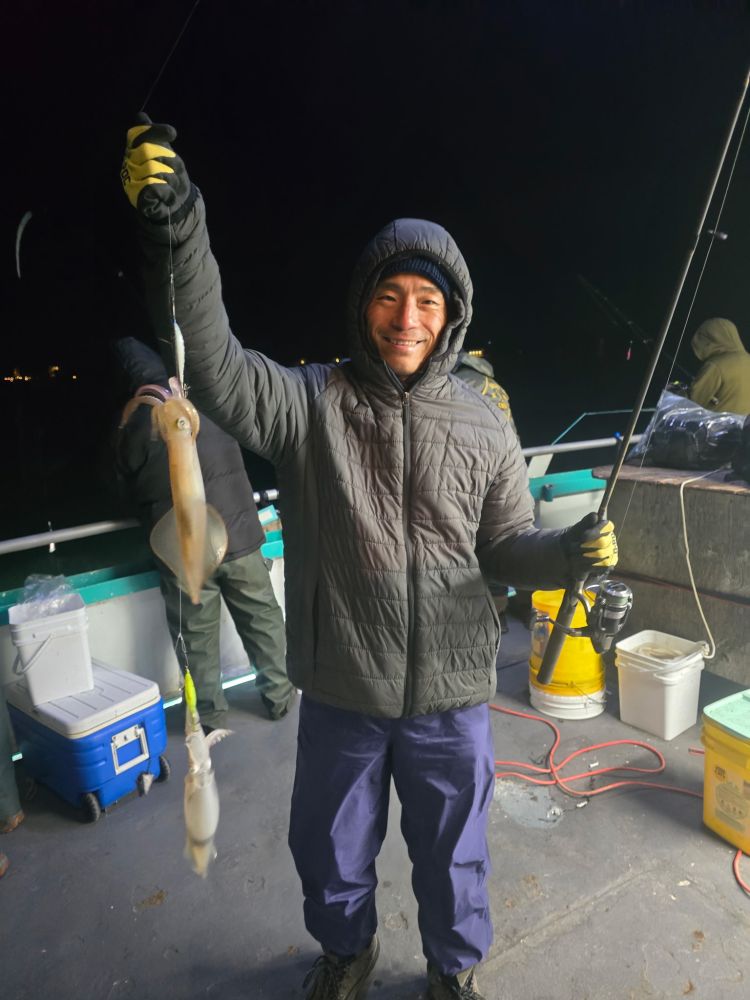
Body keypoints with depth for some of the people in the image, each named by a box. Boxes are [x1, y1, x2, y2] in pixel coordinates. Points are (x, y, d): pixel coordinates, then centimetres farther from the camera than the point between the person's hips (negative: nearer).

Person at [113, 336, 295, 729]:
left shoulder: (129, 430, -7)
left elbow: (132, 490, 5)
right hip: (237, 536, 2)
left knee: (196, 636, 14)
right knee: (262, 618, 16)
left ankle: (211, 715, 27)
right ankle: (280, 695, 29)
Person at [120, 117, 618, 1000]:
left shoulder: (483, 428, -5)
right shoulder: (311, 403, -10)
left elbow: (506, 548, 1)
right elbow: (217, 370, -28)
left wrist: (571, 551, -19)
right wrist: (179, 233, -40)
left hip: (450, 694, 1)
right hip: (340, 692, 0)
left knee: (452, 853, 22)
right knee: (331, 849, 24)